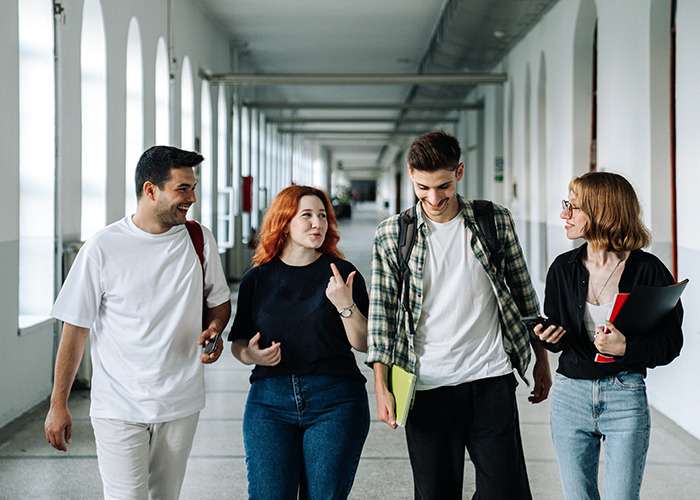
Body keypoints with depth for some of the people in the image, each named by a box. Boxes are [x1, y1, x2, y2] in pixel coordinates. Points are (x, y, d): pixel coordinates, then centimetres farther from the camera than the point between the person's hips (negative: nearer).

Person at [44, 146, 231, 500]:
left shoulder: (199, 240, 2)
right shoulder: (102, 248, -9)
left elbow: (219, 301, 17)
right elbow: (75, 328, -3)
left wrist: (213, 329, -7)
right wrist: (58, 404, -2)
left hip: (181, 404, 4)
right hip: (118, 409, -3)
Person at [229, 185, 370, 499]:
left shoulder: (343, 274, 4)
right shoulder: (257, 280, 8)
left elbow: (364, 344, 0)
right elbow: (238, 342, 14)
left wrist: (346, 305, -16)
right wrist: (250, 354, -8)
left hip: (335, 402, -1)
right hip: (269, 400, 1)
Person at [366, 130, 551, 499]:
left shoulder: (496, 222, 3)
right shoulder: (391, 236, 1)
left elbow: (523, 292, 11)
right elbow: (381, 312, 2)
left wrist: (542, 359, 13)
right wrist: (381, 386, -2)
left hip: (491, 378, 1)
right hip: (427, 386, -1)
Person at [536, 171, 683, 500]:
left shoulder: (648, 270, -8)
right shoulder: (563, 268, 3)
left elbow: (671, 342, -7)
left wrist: (626, 348, -23)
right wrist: (550, 338, -9)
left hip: (626, 398, -3)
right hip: (570, 395, 3)